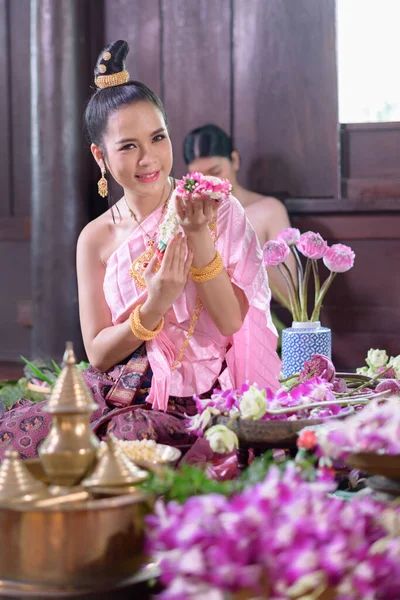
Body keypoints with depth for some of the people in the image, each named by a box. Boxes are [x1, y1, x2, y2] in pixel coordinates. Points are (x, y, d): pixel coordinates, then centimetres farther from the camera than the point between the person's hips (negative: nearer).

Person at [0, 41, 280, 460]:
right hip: (119, 392, 3)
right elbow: (98, 354, 3)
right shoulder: (97, 238, 6)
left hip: (194, 400, -2)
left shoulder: (218, 212, -1)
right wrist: (154, 307, -16)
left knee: (128, 435, -34)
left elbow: (232, 324, -7)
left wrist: (199, 237, -19)